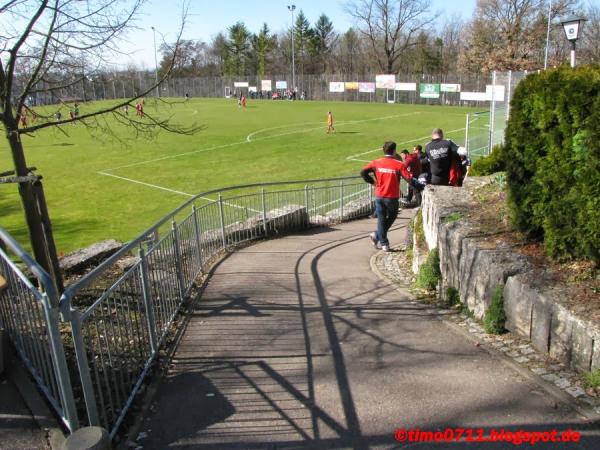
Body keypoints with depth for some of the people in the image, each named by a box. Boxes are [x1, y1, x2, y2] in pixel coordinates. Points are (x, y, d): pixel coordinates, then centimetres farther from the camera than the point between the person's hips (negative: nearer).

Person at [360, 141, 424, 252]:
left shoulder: (376, 163, -1)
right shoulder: (399, 165, -10)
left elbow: (363, 172, -5)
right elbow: (409, 179, -14)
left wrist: (372, 181, 6)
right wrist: (421, 187, -5)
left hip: (379, 196, 3)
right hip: (392, 197, -3)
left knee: (381, 219, 11)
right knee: (391, 217, 20)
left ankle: (384, 243, 12)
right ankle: (377, 235, 16)